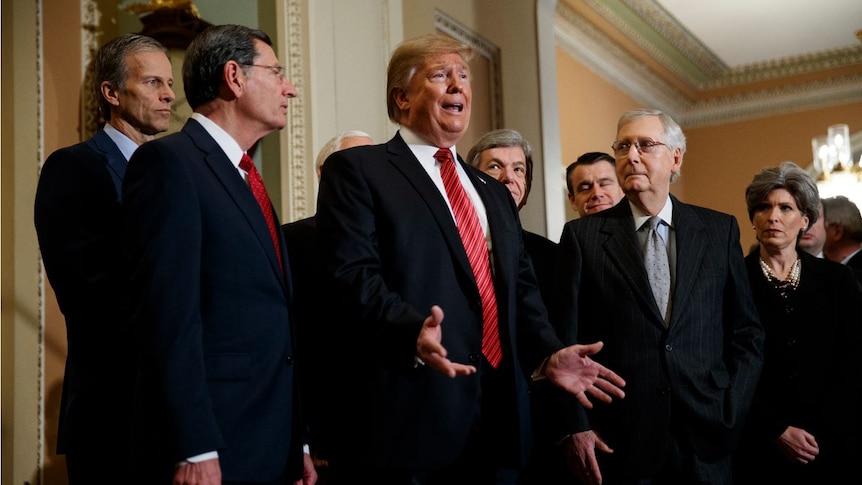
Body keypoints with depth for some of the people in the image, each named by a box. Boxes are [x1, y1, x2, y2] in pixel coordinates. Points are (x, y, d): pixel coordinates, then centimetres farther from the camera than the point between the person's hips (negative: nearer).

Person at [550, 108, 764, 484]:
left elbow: (747, 333, 9)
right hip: (618, 442, -1)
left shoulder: (720, 231, 7)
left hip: (705, 438, 2)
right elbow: (564, 340, -1)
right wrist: (574, 427, -7)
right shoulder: (582, 236, 1)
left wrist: (731, 412, 0)